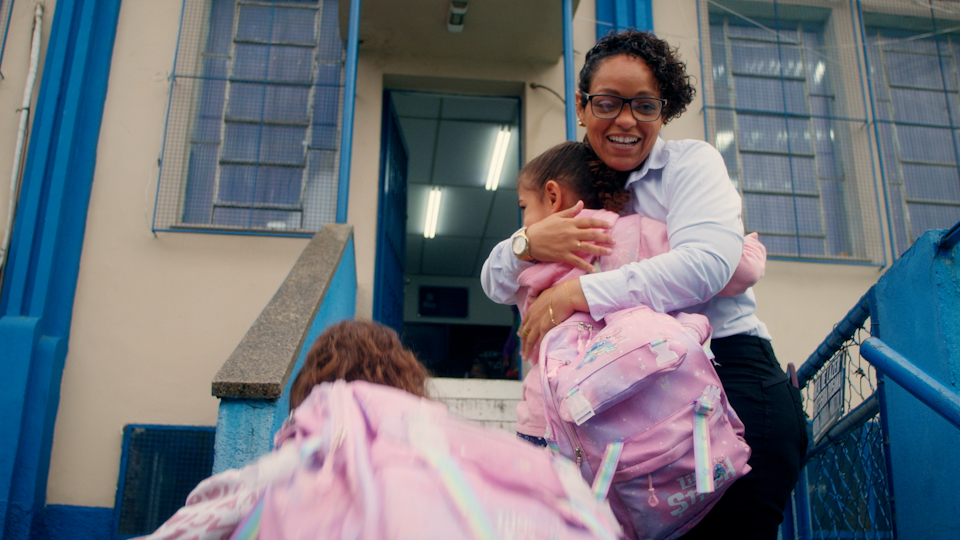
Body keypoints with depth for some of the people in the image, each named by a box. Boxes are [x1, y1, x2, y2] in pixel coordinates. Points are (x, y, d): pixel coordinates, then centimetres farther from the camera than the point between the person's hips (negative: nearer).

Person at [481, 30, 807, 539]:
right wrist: (528, 243, -15)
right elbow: (495, 284, 9)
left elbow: (708, 263, -19)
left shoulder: (692, 162, 1)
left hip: (731, 376, -4)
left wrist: (576, 293, -23)